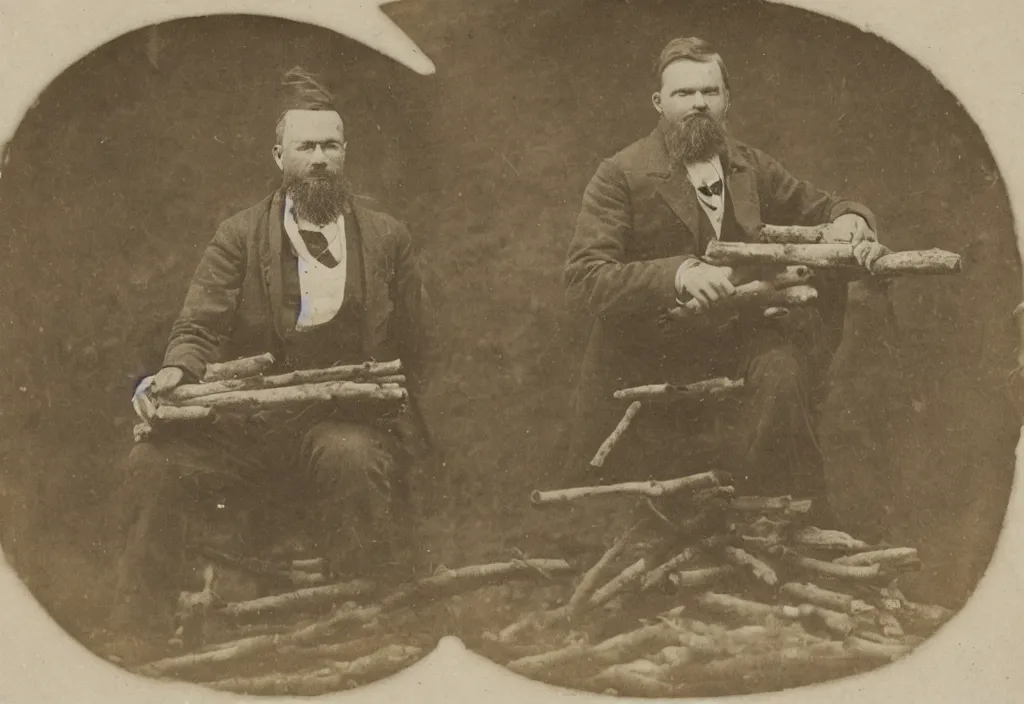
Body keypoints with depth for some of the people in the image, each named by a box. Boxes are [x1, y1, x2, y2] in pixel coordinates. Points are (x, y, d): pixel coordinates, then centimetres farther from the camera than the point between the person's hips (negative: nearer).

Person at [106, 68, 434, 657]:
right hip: (250, 424, 1)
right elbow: (201, 327, 0)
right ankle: (136, 634, -13)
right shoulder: (239, 237, 10)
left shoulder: (388, 238, 11)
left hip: (352, 421, -1)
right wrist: (177, 371, -22)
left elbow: (416, 348, 15)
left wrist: (396, 421, 2)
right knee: (155, 459, -24)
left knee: (349, 457, -37)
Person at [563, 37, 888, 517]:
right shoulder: (620, 176, -7)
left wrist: (849, 220, -10)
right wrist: (678, 275, -33)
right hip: (652, 364, -3)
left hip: (740, 345, 4)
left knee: (782, 372, -27)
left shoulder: (752, 168, 9)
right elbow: (581, 281, -18)